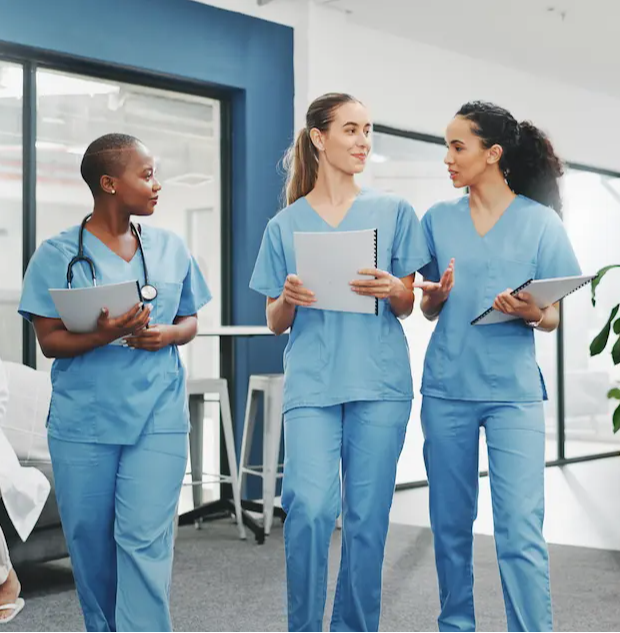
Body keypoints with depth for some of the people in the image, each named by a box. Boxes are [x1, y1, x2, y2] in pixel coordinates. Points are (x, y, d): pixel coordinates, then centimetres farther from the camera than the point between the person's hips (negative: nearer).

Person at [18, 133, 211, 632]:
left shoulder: (170, 248, 6)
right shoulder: (58, 254, -2)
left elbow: (190, 321, 14)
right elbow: (50, 341, -4)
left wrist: (168, 335, -9)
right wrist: (103, 335, -22)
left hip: (158, 418, 1)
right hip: (83, 420, -1)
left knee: (145, 541, -6)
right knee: (90, 540, 10)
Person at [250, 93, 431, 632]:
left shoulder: (394, 212, 9)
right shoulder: (285, 226, 10)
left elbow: (407, 308, 10)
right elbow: (275, 323, 11)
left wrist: (392, 290, -13)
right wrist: (289, 299, -11)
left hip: (380, 383, 1)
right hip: (311, 381, 0)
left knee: (367, 517, 3)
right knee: (310, 506, -16)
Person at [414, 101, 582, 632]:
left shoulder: (541, 222, 0)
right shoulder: (438, 219, 7)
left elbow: (554, 318, 2)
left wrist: (531, 313, -19)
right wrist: (434, 296, -10)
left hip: (513, 390, -3)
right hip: (447, 389, 3)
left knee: (521, 531, -7)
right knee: (451, 524, 11)